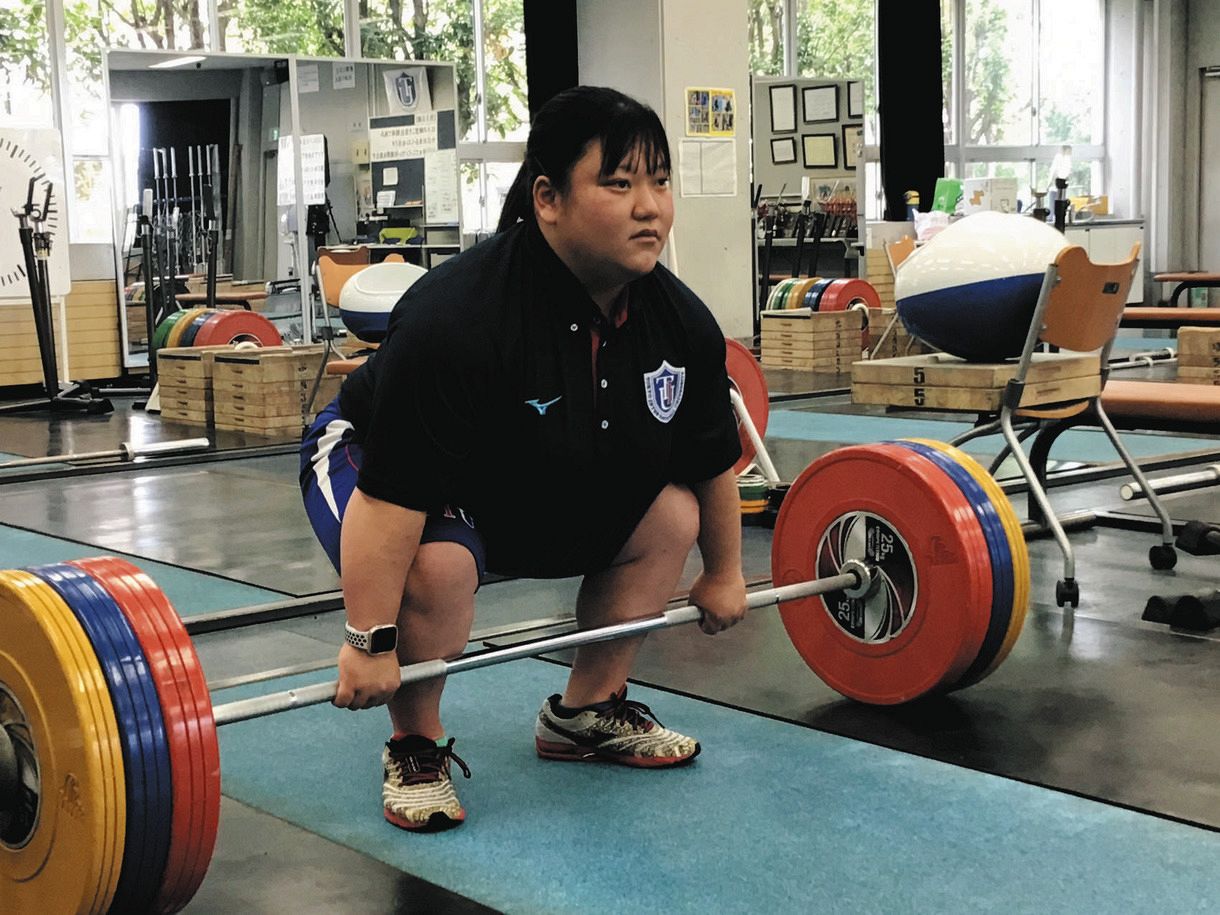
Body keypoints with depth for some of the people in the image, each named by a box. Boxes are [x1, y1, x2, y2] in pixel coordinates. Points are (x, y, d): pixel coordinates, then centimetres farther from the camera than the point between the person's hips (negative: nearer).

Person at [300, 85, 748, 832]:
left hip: (546, 488, 7)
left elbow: (712, 461, 1)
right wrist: (369, 643, -34)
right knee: (438, 562, -35)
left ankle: (586, 713, 11)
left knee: (672, 515, -4)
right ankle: (417, 750, -9)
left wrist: (725, 572, 9)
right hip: (376, 464, -7)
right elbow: (394, 492, -36)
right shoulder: (458, 319, -38)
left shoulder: (681, 322, -16)